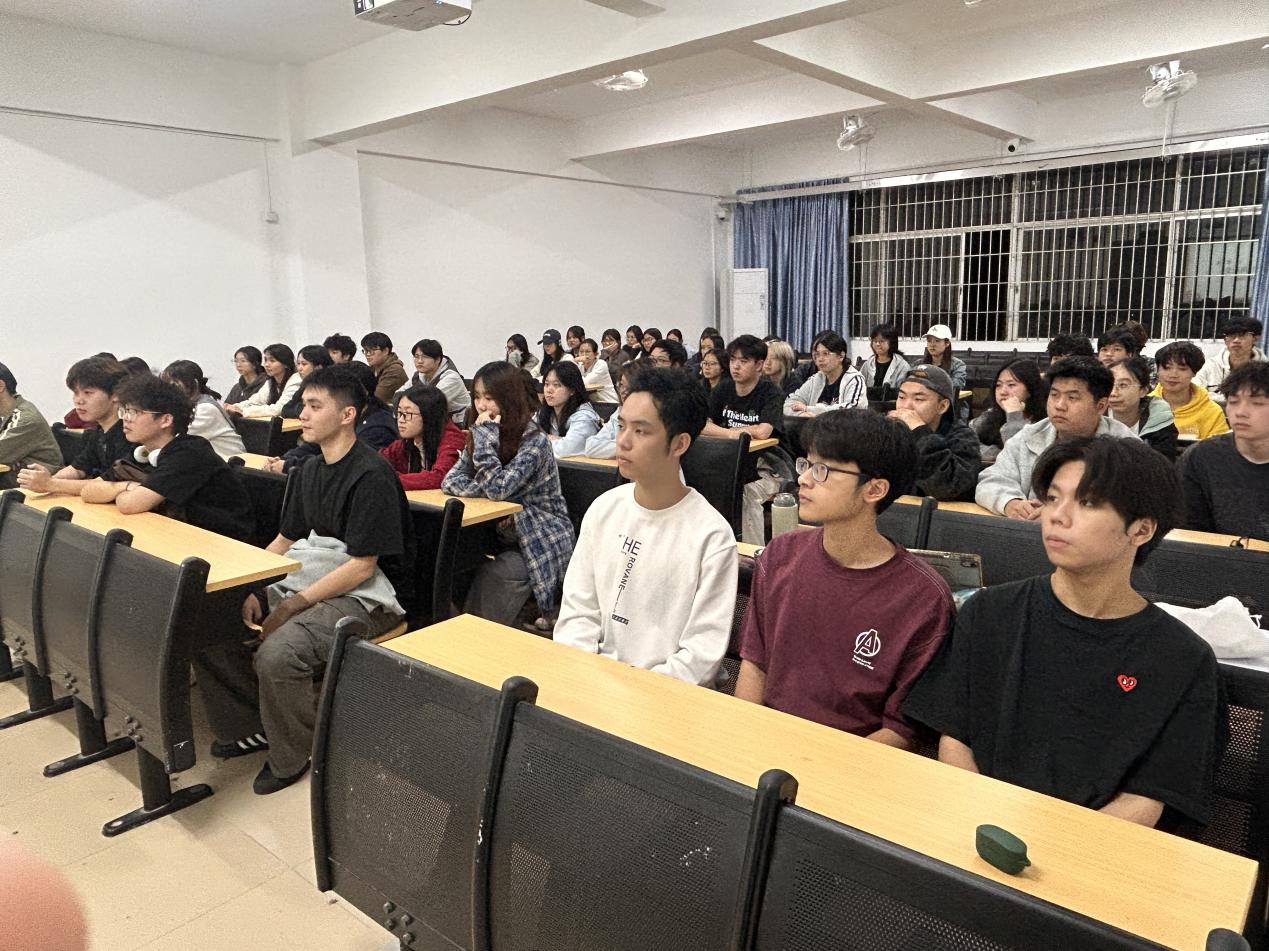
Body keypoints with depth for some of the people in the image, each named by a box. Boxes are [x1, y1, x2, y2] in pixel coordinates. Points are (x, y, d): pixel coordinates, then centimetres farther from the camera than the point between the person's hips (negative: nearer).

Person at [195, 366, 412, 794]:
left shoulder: (371, 476, -17)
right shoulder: (309, 471, 12)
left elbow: (361, 567, -19)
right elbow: (285, 539, 16)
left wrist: (292, 607, -20)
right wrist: (251, 589, -1)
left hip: (365, 597, -9)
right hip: (303, 580, 9)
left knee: (276, 655, -31)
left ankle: (290, 756, -3)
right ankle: (251, 726, 14)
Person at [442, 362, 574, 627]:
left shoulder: (534, 441, -17)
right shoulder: (480, 435, 5)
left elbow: (498, 488, -25)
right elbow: (451, 481, -1)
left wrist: (486, 435, -22)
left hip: (540, 544, -6)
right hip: (501, 539, 6)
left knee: (492, 578, -27)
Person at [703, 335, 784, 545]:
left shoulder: (771, 394, -7)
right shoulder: (722, 390, 7)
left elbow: (763, 432, -23)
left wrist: (725, 429, -8)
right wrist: (731, 433, -22)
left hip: (762, 469, -4)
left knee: (747, 495, -31)